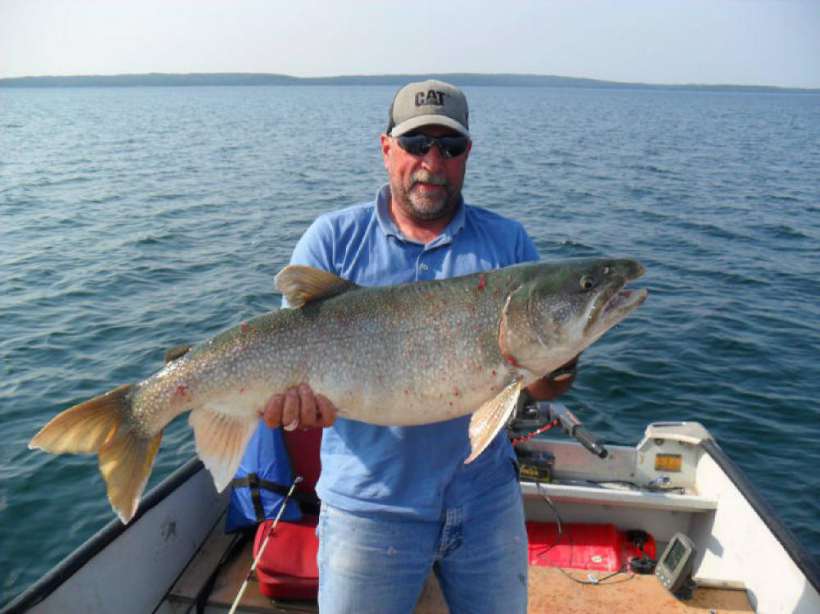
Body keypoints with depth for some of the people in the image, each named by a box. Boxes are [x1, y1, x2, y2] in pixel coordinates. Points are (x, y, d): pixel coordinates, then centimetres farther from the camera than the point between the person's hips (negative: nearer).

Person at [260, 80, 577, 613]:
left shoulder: (509, 243, 1)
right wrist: (301, 397, -28)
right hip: (370, 504, -2)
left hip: (486, 497, 3)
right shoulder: (333, 239, -2)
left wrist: (551, 374, -23)